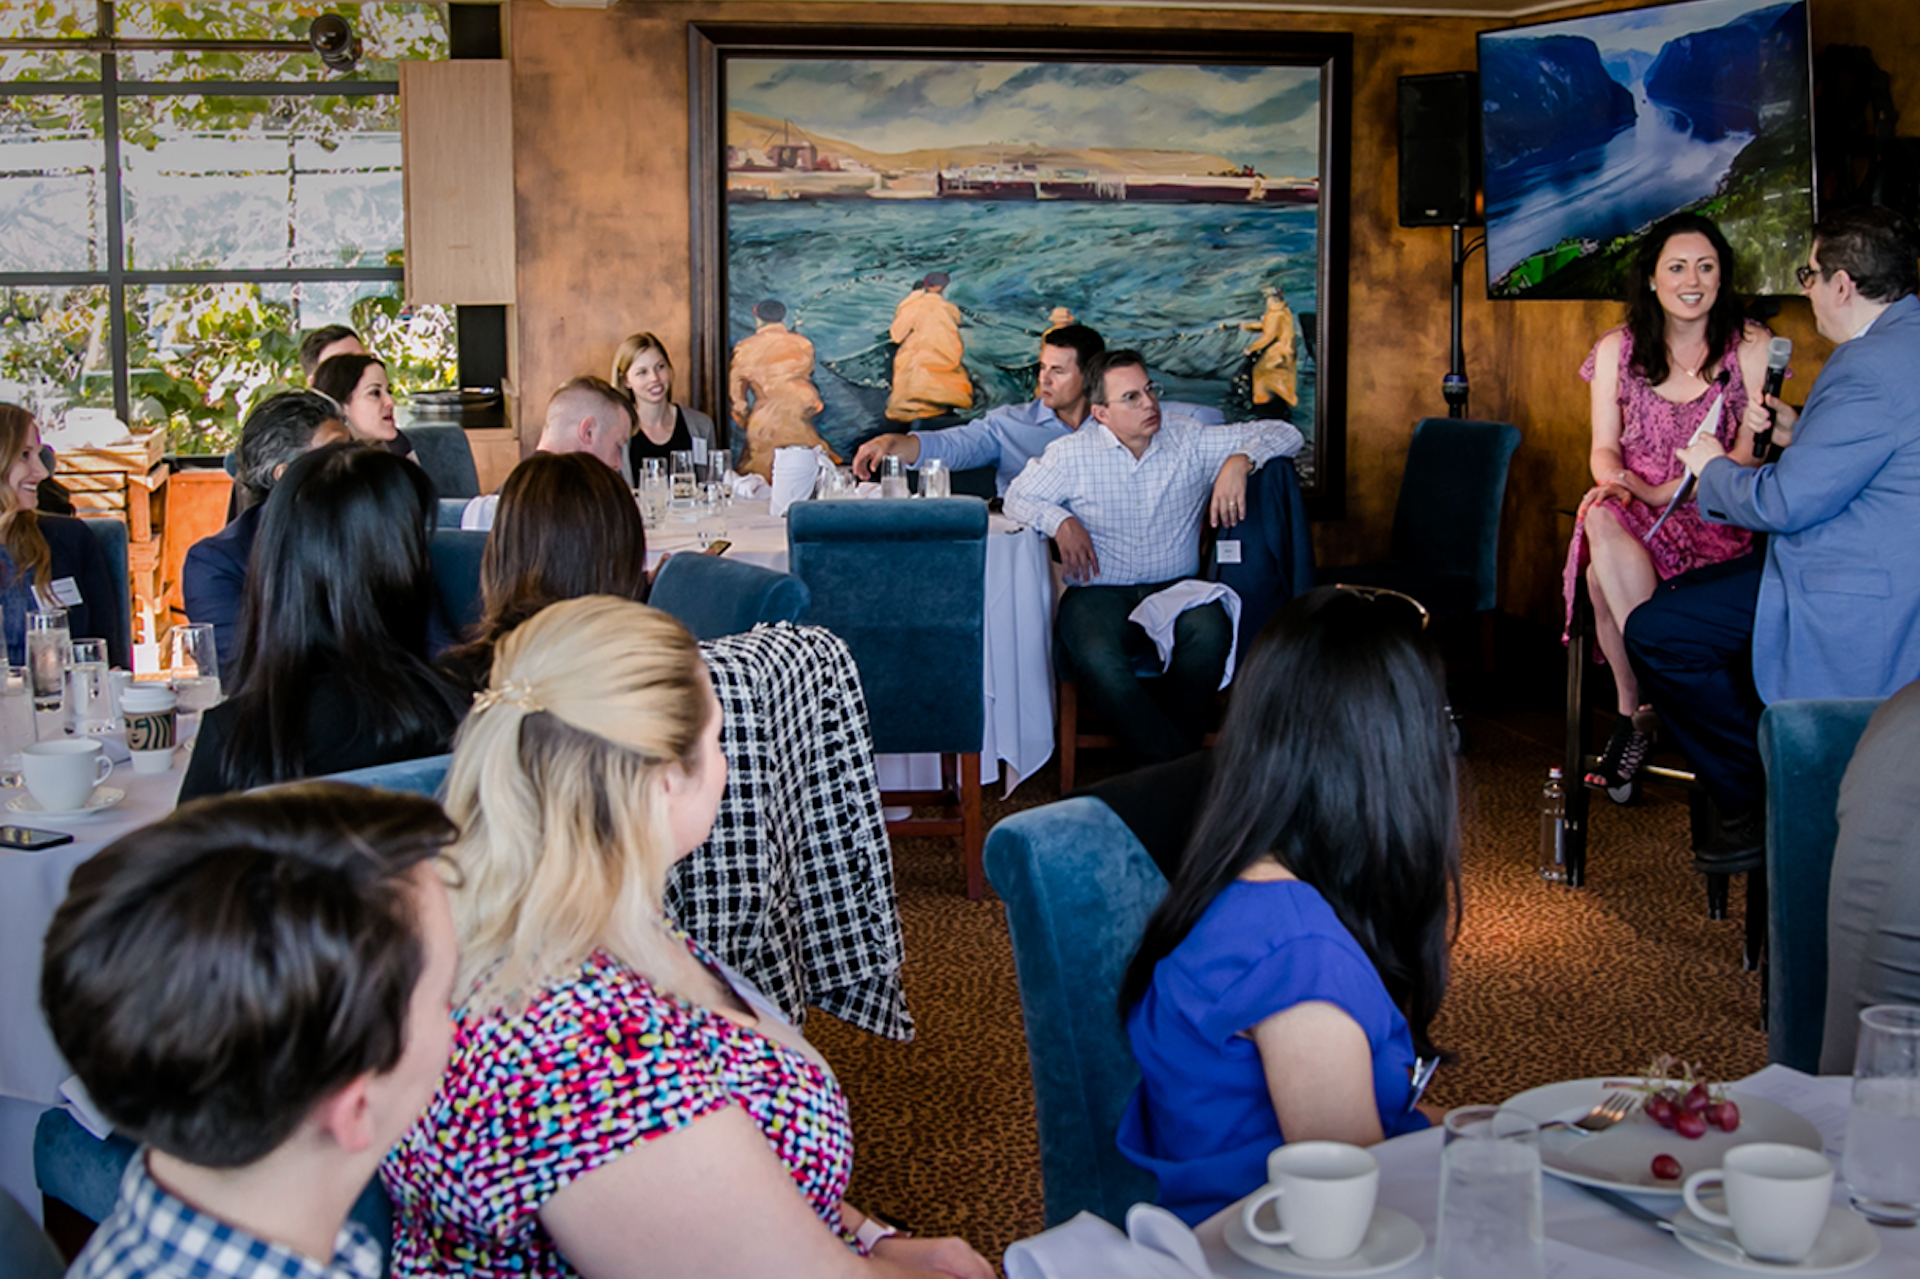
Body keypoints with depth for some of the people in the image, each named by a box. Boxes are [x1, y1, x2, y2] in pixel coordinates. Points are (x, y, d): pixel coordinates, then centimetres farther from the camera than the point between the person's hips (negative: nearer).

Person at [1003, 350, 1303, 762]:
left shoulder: (1190, 440, 5)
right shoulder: (1073, 454, 4)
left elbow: (1285, 434, 6)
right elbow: (1019, 497, 11)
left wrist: (1240, 461, -15)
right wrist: (1061, 521, -9)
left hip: (1175, 589, 1)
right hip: (1100, 593, -1)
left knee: (1210, 632, -34)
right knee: (1098, 660, -35)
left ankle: (1176, 747, -16)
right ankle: (1174, 760, -24)